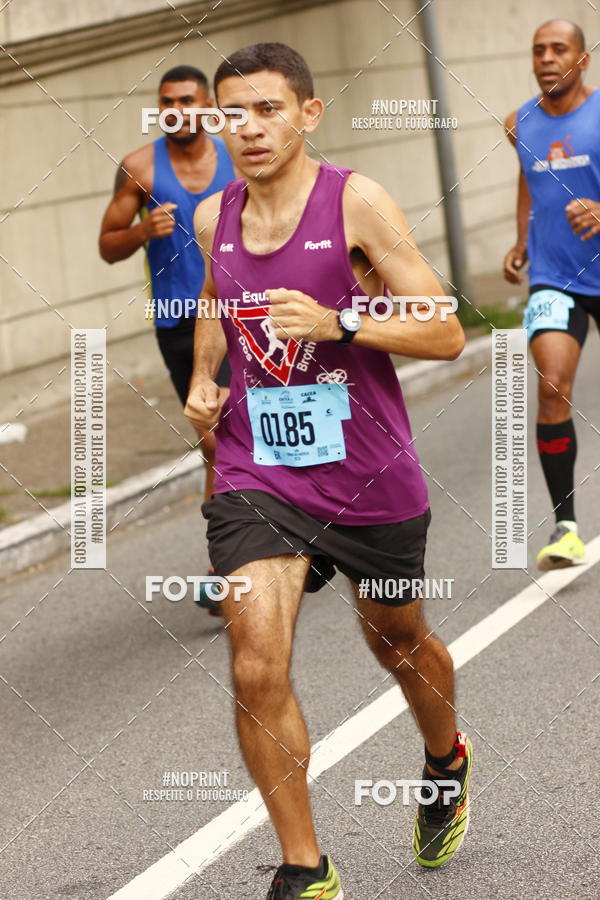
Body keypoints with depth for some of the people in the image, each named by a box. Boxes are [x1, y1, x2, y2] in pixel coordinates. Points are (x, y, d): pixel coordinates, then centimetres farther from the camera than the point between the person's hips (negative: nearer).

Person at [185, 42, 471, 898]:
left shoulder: (357, 202, -11)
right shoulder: (212, 218, 3)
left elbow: (445, 334, -13)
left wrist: (338, 323, -26)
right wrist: (203, 377, 9)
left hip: (371, 478, -2)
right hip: (257, 477, 2)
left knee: (400, 645, 20)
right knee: (257, 670, -15)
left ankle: (447, 763, 53)